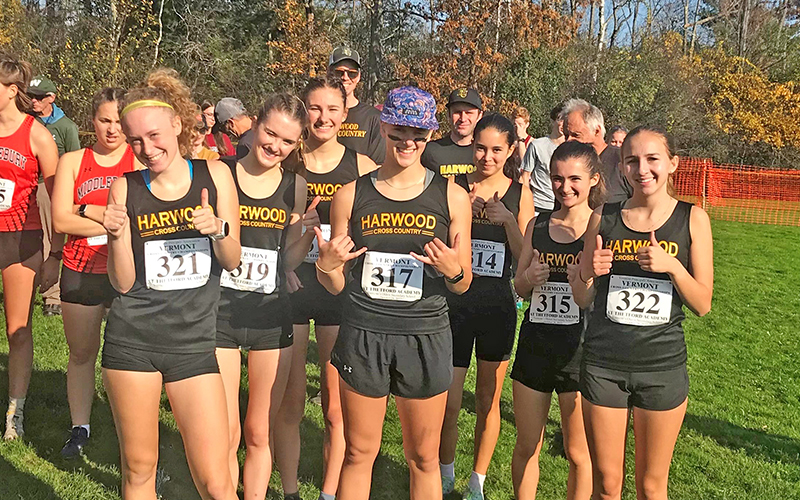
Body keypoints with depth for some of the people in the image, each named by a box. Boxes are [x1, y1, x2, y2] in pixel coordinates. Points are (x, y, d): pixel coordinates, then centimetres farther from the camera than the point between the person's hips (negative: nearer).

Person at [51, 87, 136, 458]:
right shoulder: (72, 162, 5)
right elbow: (60, 221, -5)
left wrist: (87, 210, -13)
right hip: (81, 271, 3)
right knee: (81, 352, 14)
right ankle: (80, 428, 30)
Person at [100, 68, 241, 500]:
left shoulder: (214, 174, 2)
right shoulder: (124, 188, 1)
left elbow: (232, 262, 3)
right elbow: (122, 282, 1)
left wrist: (218, 229, -16)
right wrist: (116, 234, -16)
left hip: (194, 342, 0)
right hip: (131, 341, 1)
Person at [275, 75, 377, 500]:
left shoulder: (361, 167, 1)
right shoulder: (286, 164, 2)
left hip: (341, 290, 0)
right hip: (291, 286, 0)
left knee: (337, 407, 6)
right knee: (289, 404, 7)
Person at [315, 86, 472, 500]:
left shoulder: (451, 196, 1)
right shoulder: (352, 195, 3)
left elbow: (463, 286, 6)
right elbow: (335, 285, 8)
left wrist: (453, 270, -16)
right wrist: (325, 266, -13)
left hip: (425, 337, 0)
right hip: (363, 335, 1)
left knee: (423, 457, 11)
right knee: (358, 452, 11)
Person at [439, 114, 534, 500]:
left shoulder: (520, 194, -1)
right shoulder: (455, 188, -4)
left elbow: (525, 259, -3)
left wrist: (507, 219, -17)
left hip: (498, 307, 1)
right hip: (455, 304, -1)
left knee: (488, 399, 12)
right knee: (448, 402, 0)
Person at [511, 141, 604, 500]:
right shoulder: (538, 225, 6)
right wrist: (529, 277, -9)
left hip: (580, 349, -4)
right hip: (534, 345, 4)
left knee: (578, 454, 9)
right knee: (526, 447, 15)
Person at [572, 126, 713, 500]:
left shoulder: (692, 219, -2)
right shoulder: (603, 217, 1)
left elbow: (702, 304, -3)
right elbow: (582, 299, 6)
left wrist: (672, 266, -20)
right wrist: (588, 272, -15)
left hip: (663, 367, -1)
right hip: (603, 364, 1)